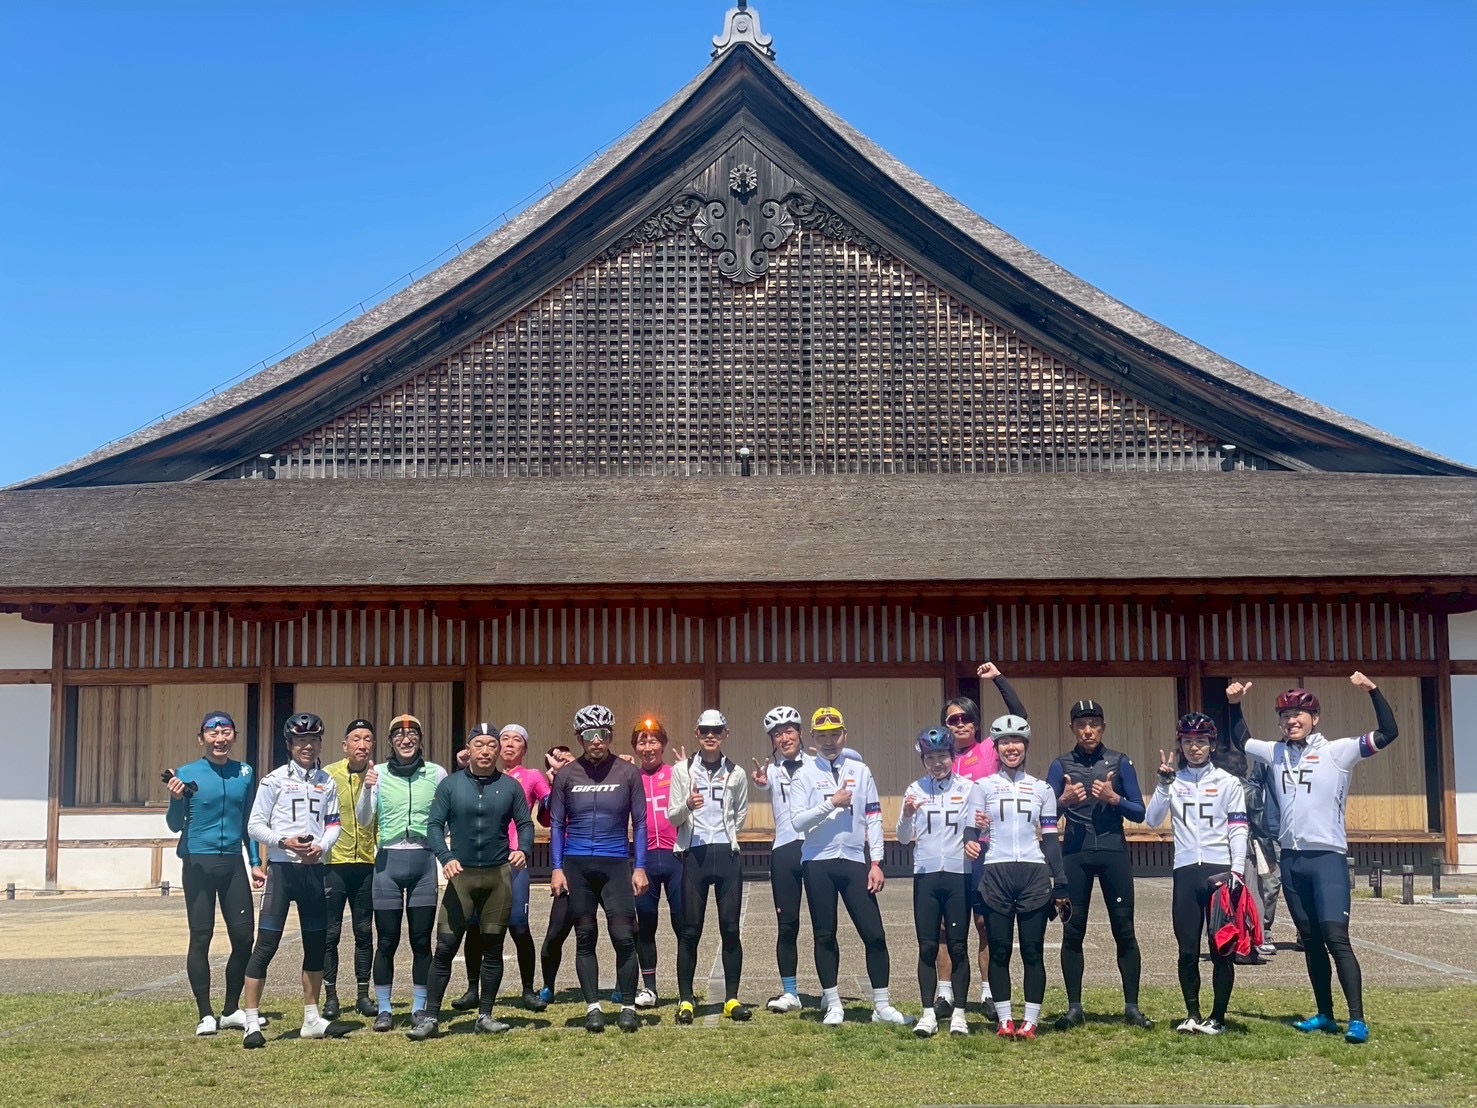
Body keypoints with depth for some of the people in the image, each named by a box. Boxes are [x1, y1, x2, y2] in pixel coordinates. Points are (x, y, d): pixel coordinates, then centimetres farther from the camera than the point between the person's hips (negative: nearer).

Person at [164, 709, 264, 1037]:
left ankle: (231, 1011, 18)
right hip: (198, 862, -4)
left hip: (233, 863, 4)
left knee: (244, 937, 3)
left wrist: (256, 862, 12)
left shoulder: (244, 773, 7)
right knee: (201, 938, 0)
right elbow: (175, 825, 0)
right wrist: (176, 799, -20)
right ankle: (205, 1015, 10)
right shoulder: (187, 773, -3)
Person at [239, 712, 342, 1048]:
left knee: (316, 944, 10)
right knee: (265, 945, -9)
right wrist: (284, 841, -19)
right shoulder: (275, 779, -1)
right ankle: (252, 1023, -4)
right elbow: (255, 826, -3)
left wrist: (321, 846, -9)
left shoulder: (327, 782, 12)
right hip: (282, 868, -5)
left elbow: (334, 825, 11)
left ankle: (311, 1019, 21)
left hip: (315, 869, 5)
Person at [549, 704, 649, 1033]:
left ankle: (628, 1007, 5)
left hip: (615, 864, -1)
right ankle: (593, 1007, 14)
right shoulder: (566, 775, 6)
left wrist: (640, 867, -1)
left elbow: (639, 822, 5)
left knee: (624, 936, -6)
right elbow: (557, 825, 8)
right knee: (585, 939, 6)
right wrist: (557, 869, 0)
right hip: (576, 866, 1)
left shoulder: (628, 772, 3)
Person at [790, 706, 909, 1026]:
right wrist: (830, 803, -17)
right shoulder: (803, 775, 1)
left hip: (855, 861, 1)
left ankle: (882, 1006, 10)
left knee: (874, 934, -1)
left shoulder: (860, 771, 7)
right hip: (818, 863, -1)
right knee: (825, 936, 7)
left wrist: (876, 863, -1)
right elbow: (798, 821, -9)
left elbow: (873, 819, 5)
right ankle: (833, 1005, 18)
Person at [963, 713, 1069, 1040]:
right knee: (999, 950, 2)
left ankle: (1030, 1020, 7)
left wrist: (1060, 885, 5)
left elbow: (1050, 839, 11)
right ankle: (1004, 1019, 11)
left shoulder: (1041, 789, 12)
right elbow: (970, 829, 2)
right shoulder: (984, 786, 8)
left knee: (1032, 951, 1)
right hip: (996, 875, -1)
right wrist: (971, 841, -22)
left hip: (1034, 876, 1)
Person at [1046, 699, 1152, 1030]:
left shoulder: (1120, 762, 5)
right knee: (1072, 931, 3)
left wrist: (1113, 798, -14)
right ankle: (1074, 1008, 10)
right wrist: (1064, 800, -18)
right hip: (1074, 855, 0)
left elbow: (1139, 812, 3)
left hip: (1113, 853, 0)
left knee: (1124, 930, 1)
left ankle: (1132, 1008, 10)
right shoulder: (1060, 765, 5)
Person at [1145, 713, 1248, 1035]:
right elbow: (1153, 820, -2)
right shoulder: (1173, 780, 10)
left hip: (1220, 871, -2)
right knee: (1187, 950, 4)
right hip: (1186, 872, 2)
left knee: (1221, 949, 1)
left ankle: (1218, 1017, 11)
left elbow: (1238, 828, 0)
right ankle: (1192, 1014, 17)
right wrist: (1164, 784, -12)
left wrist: (1236, 870, -10)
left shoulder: (1226, 782, 5)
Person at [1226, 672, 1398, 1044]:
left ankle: (1357, 1020, -12)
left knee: (1336, 937, -13)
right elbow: (1241, 739, 28)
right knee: (1310, 940, 11)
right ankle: (1325, 1014, 20)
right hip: (1292, 860, 5)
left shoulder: (1337, 751, -3)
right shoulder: (1275, 753, 11)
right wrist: (1234, 704, 15)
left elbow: (1388, 734, -10)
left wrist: (1372, 691, -18)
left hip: (1328, 857, -5)